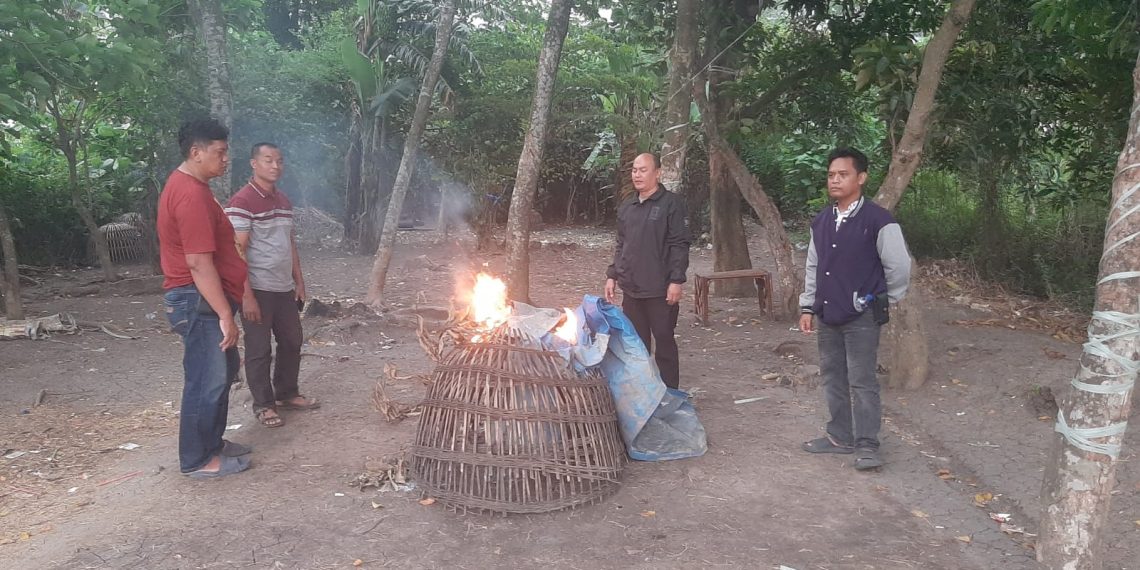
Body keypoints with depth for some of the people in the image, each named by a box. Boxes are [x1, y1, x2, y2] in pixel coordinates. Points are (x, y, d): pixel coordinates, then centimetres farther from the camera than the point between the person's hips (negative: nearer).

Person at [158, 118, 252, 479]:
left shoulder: (187, 185, 13)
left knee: (222, 372, 18)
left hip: (202, 298, 11)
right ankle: (197, 460, 11)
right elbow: (198, 263, -25)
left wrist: (225, 307, 24)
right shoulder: (192, 194, -21)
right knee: (207, 381, -1)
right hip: (198, 301, -11)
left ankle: (211, 442, 31)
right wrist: (225, 315, -23)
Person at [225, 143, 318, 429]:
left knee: (292, 341, 16)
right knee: (259, 349, 4)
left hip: (284, 287, 8)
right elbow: (237, 252, -17)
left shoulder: (284, 201, 11)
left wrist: (299, 281, 14)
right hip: (258, 289, -8)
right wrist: (246, 295, -20)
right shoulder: (242, 201, -14)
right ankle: (263, 405, 17)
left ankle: (287, 394, 32)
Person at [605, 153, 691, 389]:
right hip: (631, 289, 6)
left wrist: (676, 280, -16)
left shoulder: (671, 203, -6)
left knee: (664, 341, 2)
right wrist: (612, 275, 12)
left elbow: (679, 245, -10)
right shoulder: (626, 207, 13)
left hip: (660, 290, -6)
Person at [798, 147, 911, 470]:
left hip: (861, 316, -7)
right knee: (832, 377, 13)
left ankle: (867, 446, 8)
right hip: (827, 315, 7)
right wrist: (807, 307, 11)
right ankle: (840, 436, 26)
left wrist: (883, 302, 1)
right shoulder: (821, 222, 7)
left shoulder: (878, 221, -14)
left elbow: (899, 267, -9)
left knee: (862, 381, -3)